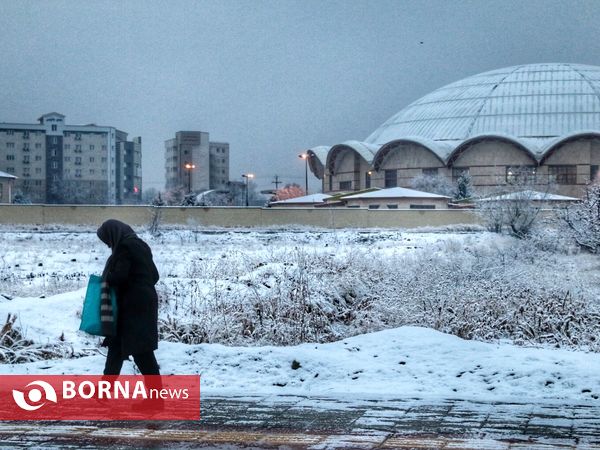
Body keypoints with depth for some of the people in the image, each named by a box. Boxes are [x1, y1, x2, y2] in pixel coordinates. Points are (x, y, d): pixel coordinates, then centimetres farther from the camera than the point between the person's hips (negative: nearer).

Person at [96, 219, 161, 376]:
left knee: (140, 350, -8)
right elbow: (154, 275, 17)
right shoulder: (140, 245, 16)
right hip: (145, 302, 10)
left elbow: (118, 276, -18)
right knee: (116, 342, 16)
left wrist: (105, 279, 1)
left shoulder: (124, 246, -12)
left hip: (132, 305, -10)